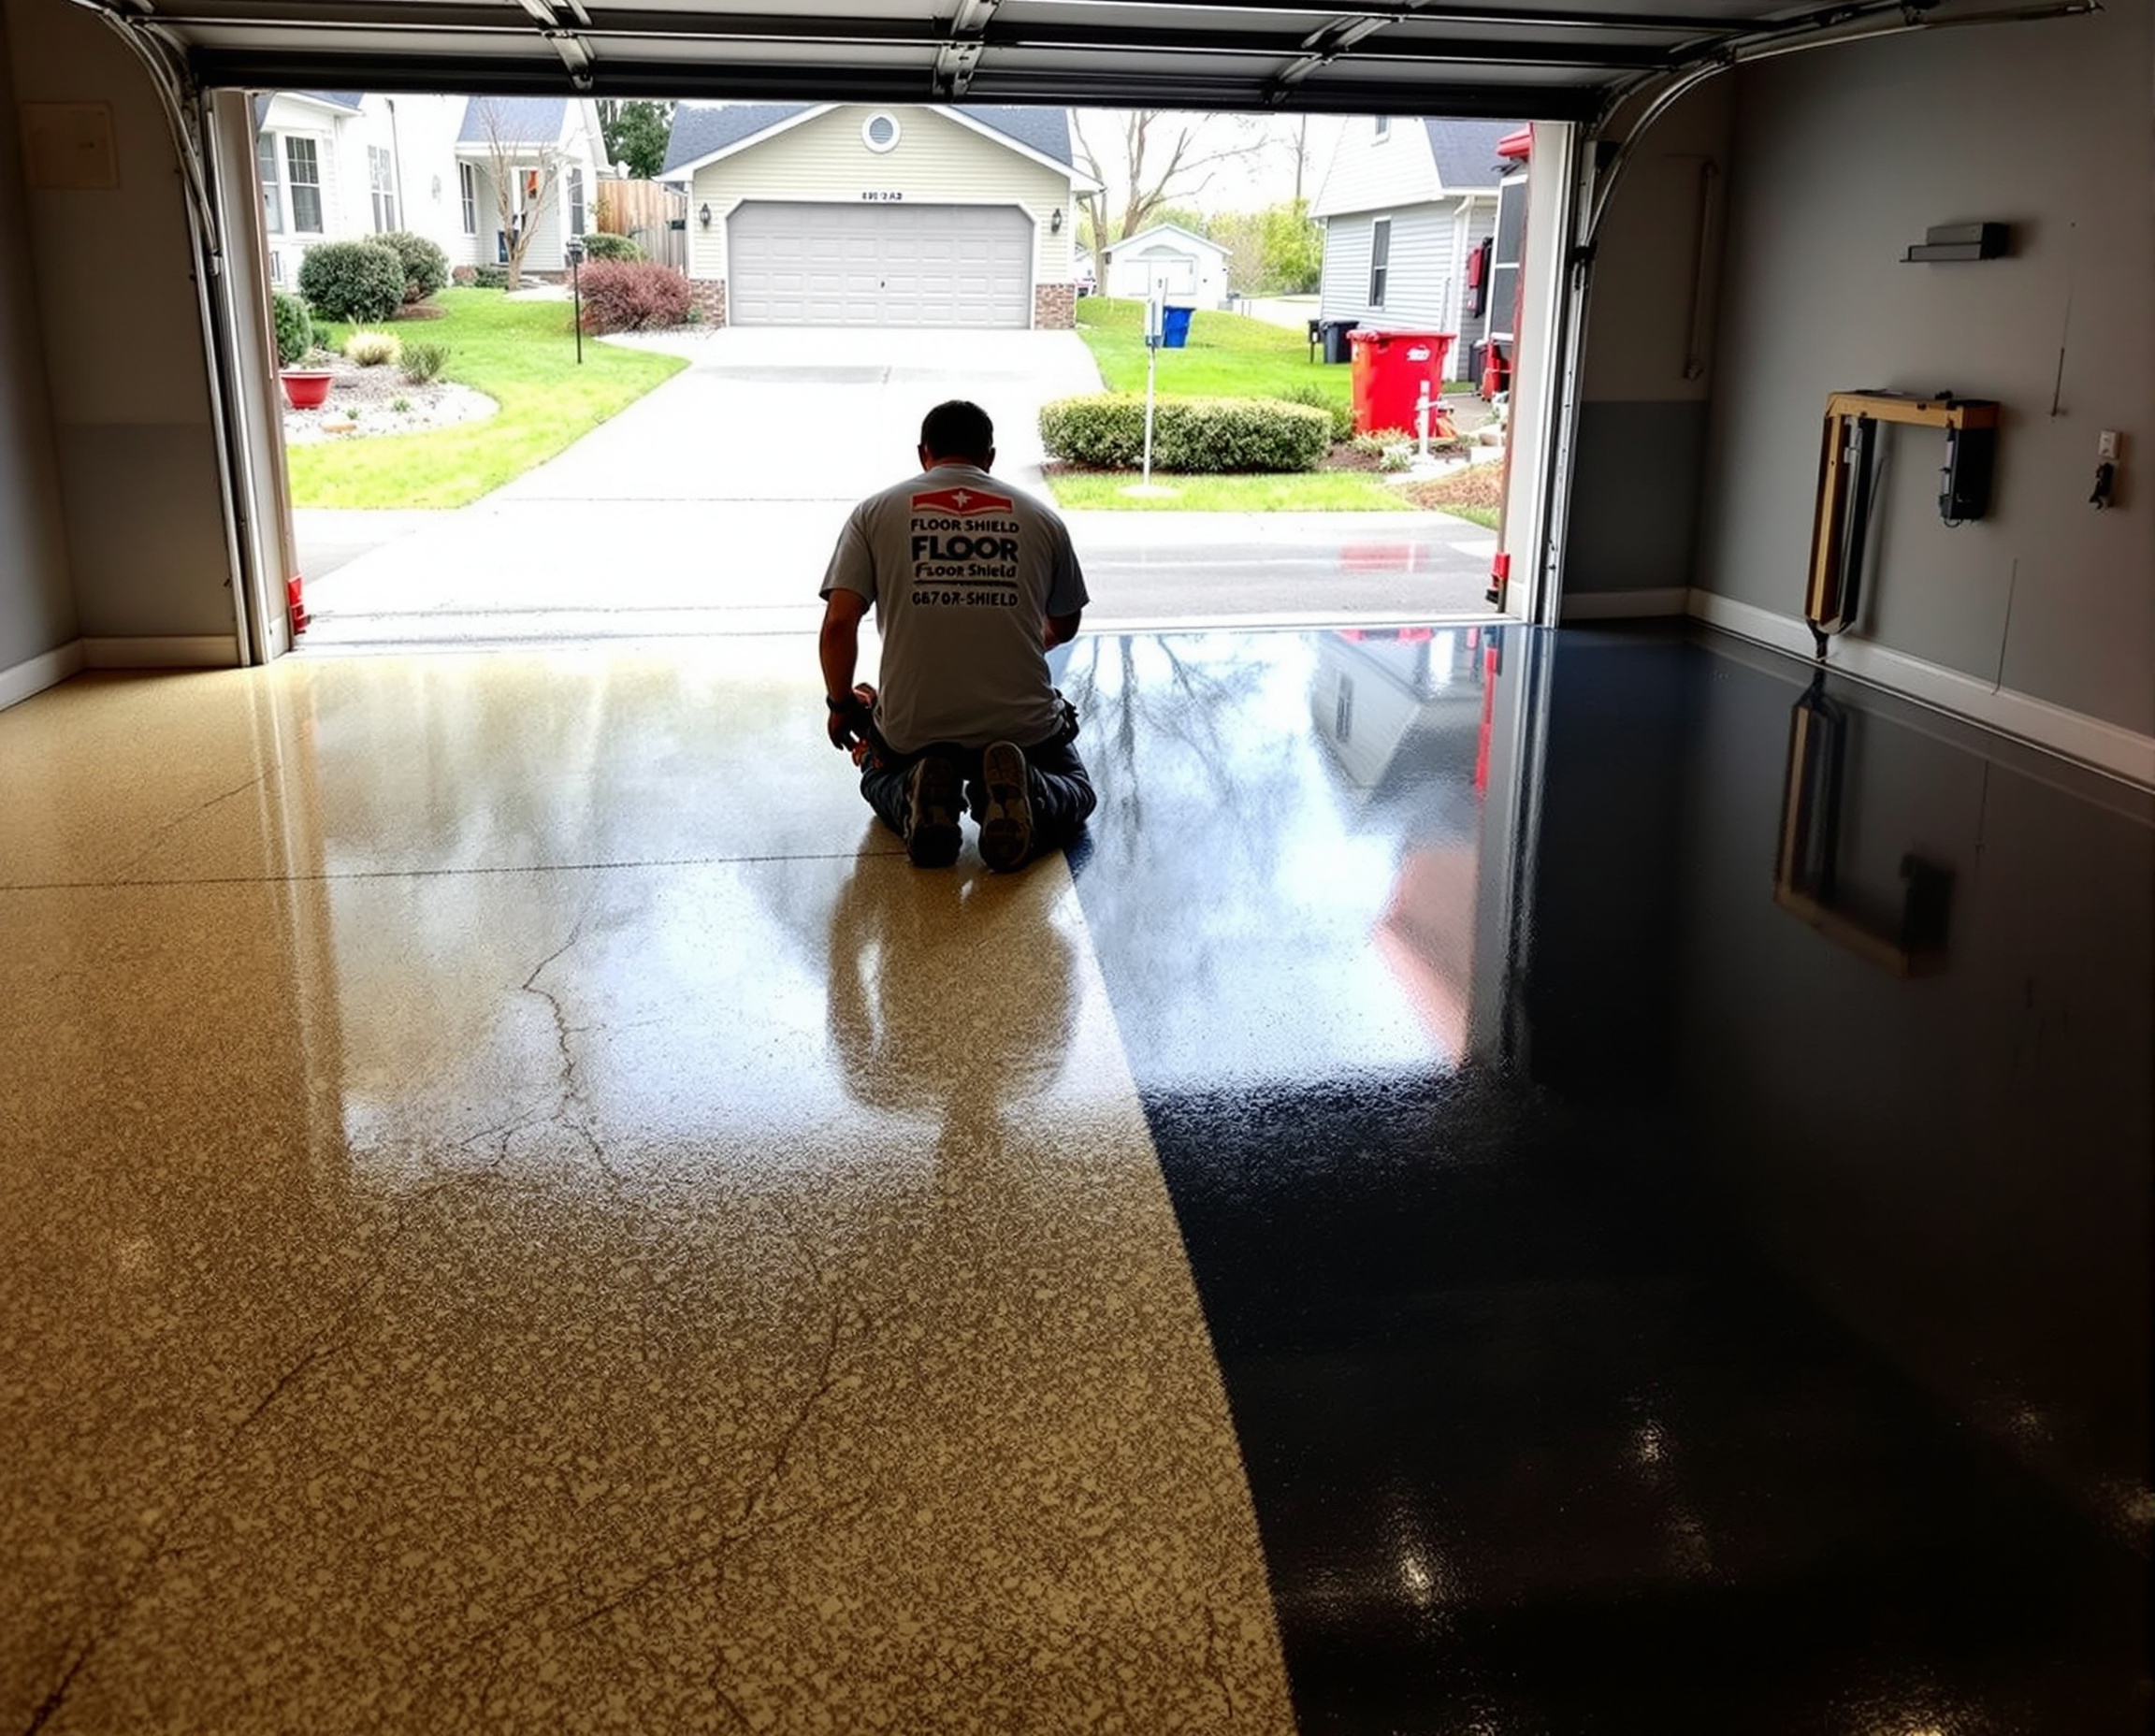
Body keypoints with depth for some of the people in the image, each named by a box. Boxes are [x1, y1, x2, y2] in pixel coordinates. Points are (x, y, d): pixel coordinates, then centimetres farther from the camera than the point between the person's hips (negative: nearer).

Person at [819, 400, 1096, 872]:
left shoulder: (874, 512, 4)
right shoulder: (1040, 517, 9)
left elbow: (838, 624, -4)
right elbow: (1065, 626, 22)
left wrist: (841, 704, 14)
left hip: (912, 730, 1)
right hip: (1023, 725, 0)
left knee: (880, 777, 35)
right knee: (1074, 790, 30)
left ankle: (916, 798, -4)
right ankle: (1022, 795, -8)